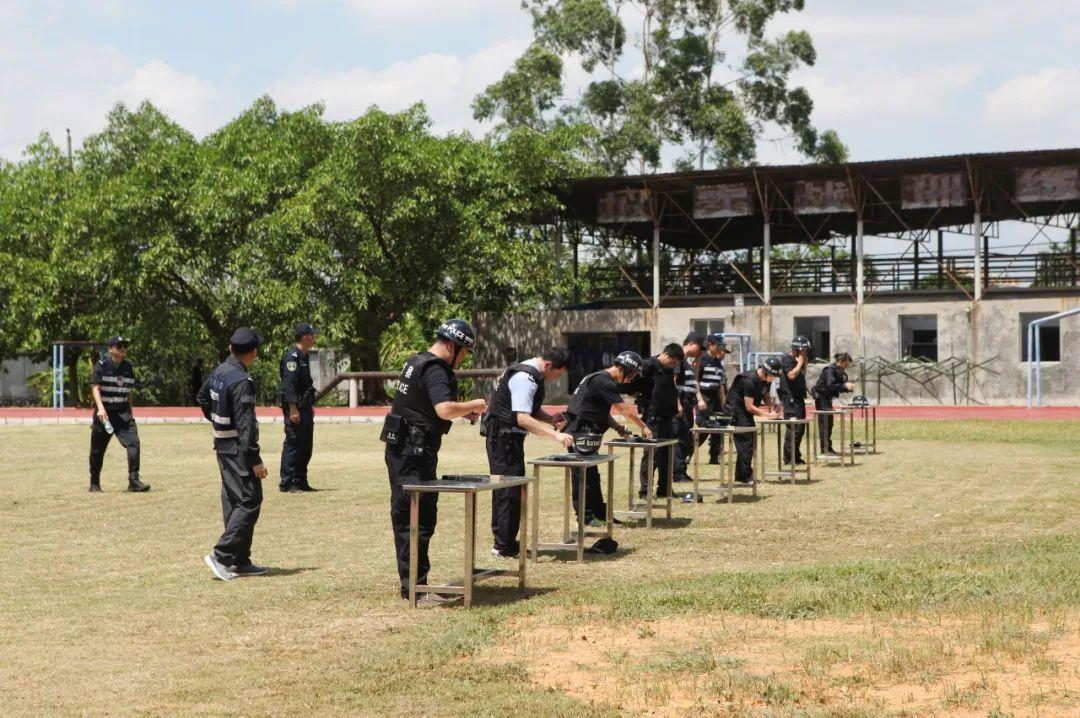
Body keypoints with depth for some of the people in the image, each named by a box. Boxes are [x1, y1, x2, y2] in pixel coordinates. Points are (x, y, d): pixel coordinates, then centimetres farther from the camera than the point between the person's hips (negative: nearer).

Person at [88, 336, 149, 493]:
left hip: (123, 412, 3)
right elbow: (95, 388, -14)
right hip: (104, 412, -3)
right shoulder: (102, 366, -5)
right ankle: (94, 483, 21)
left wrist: (129, 414, 16)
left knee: (133, 442, -15)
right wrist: (100, 408, -30)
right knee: (97, 450, 5)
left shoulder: (128, 367, 9)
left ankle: (134, 481, -15)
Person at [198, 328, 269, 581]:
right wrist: (255, 460, -20)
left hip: (222, 445, 10)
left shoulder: (218, 372, 6)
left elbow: (202, 398, 24)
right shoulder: (241, 381, -21)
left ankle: (240, 562, 16)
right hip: (238, 449, -10)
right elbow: (246, 424, -22)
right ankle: (221, 555, -12)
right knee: (250, 502, -7)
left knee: (233, 503, 12)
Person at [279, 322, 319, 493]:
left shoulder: (304, 356, 16)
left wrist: (311, 405, 22)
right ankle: (286, 483, -2)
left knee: (306, 446, 13)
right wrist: (293, 410, -24)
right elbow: (289, 385, -21)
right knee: (293, 445, -6)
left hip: (305, 408, 10)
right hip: (295, 408, -10)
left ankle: (300, 482, 20)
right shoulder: (292, 357, -15)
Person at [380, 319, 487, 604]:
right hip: (415, 452, -11)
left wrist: (463, 412, 18)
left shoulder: (416, 363, 17)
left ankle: (412, 584, 19)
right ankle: (415, 588, -8)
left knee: (405, 517, 13)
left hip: (401, 450, 11)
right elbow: (445, 409, -32)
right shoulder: (435, 371, -16)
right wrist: (473, 405, -14)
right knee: (418, 519, -8)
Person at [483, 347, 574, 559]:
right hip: (503, 437, -11)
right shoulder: (525, 378, -20)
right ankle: (504, 547, -4)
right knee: (509, 491, -8)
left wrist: (549, 418, 5)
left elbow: (530, 408, 25)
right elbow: (523, 419, -28)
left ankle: (505, 542, 21)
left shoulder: (529, 373, 13)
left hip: (509, 439, 11)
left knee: (506, 491, 14)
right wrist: (555, 435, -32)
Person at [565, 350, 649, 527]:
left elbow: (602, 412, 21)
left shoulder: (599, 379, 18)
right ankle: (586, 516, -1)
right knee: (583, 475, -5)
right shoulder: (604, 382, -16)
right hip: (581, 433, -11)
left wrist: (618, 427, 8)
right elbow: (625, 409, -15)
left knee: (592, 474, 15)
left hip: (585, 434, 11)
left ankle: (600, 513, 22)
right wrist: (643, 427, -5)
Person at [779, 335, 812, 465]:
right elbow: (791, 375, -24)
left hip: (799, 398, 10)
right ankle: (788, 458, -10)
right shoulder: (787, 359, -11)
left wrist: (805, 364, 8)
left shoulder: (798, 359, 17)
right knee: (793, 427, -13)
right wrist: (800, 363, -14)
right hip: (790, 398, -10)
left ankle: (796, 456, 19)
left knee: (801, 428, 12)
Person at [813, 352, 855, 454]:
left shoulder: (838, 371, 11)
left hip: (827, 398, 10)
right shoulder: (830, 370, -18)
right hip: (821, 397, -10)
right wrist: (844, 385, -27)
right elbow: (830, 385, -28)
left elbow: (838, 386, 14)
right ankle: (825, 448, -11)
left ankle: (828, 448, 14)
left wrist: (848, 387, -4)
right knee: (824, 422, -10)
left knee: (829, 423, 10)